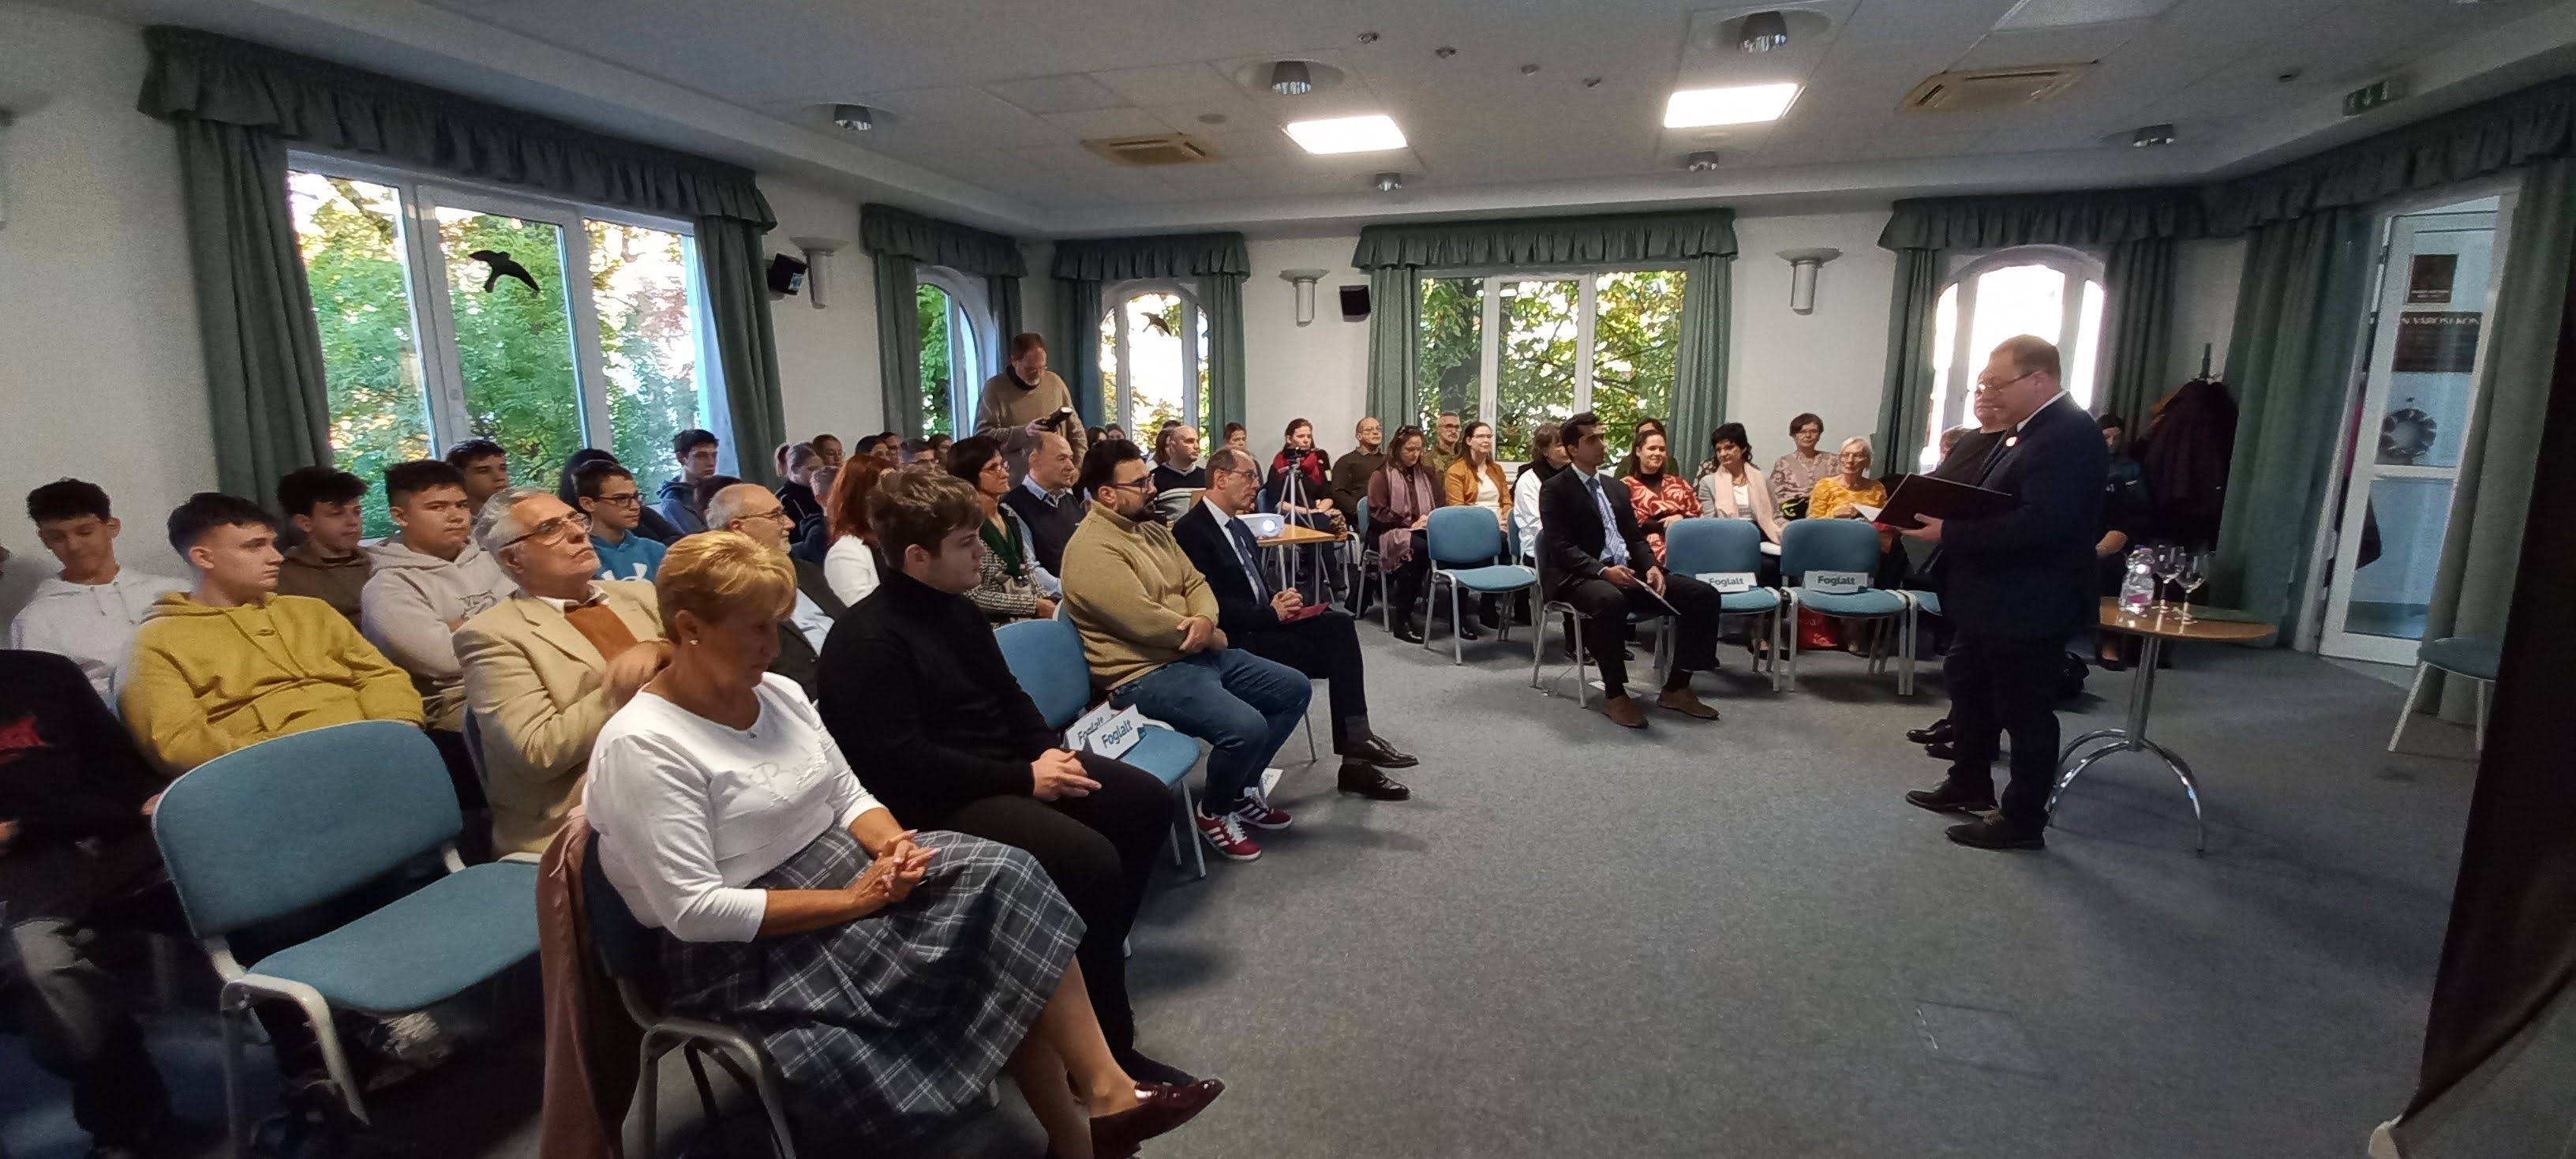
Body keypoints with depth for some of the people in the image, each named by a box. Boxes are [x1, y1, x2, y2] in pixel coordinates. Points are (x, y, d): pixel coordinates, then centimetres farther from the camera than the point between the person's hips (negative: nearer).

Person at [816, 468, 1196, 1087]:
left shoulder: (960, 610, 11)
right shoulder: (865, 639, -18)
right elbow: (903, 763, -24)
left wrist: (1049, 750, -2)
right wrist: (1025, 779, -22)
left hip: (1010, 767, 10)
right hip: (937, 802, -10)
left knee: (1143, 800, 3)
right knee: (1090, 861, -27)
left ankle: (1095, 957, 17)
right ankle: (1106, 1049, -9)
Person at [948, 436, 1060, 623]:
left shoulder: (1008, 514, 11)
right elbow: (973, 595, -15)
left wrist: (1045, 601, -1)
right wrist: (1034, 605, -14)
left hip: (1032, 618, 7)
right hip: (997, 624, -7)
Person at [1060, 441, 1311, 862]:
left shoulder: (1151, 528, 11)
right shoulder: (1093, 550, -19)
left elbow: (1195, 582, 12)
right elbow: (1147, 622, -25)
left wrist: (1205, 619, -12)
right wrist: (1212, 638, -10)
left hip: (1197, 653, 10)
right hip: (1146, 673, -10)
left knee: (1294, 688, 9)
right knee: (1246, 727, -28)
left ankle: (1243, 787, 21)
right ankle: (1214, 812, 2)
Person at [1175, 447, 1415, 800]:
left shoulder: (1238, 525, 17)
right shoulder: (1190, 531, -13)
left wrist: (1280, 599, -1)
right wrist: (1271, 612, -20)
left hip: (1264, 622, 8)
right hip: (1235, 639, -8)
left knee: (1339, 623, -16)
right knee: (1335, 652, -17)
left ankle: (1356, 740, -20)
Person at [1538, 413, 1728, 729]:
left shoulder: (1617, 489, 21)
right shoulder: (1555, 490, -2)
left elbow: (1635, 538, 18)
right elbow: (1562, 548, -12)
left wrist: (1651, 567, -4)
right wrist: (1603, 570, -26)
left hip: (1628, 573, 7)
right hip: (1579, 577, -7)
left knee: (1703, 594, -10)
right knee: (1610, 600, -42)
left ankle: (1676, 688, -4)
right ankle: (1615, 695, -26)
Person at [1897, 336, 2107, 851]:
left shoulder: (2069, 435, -21)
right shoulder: (2031, 430, 11)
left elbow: (2039, 523, -30)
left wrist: (1949, 532, -27)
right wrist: (1943, 513, 0)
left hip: (2029, 606, -11)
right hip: (1994, 600, 11)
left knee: (2024, 711, 3)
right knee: (1970, 688, 22)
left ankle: (2024, 819, 18)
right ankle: (1970, 783, 38)